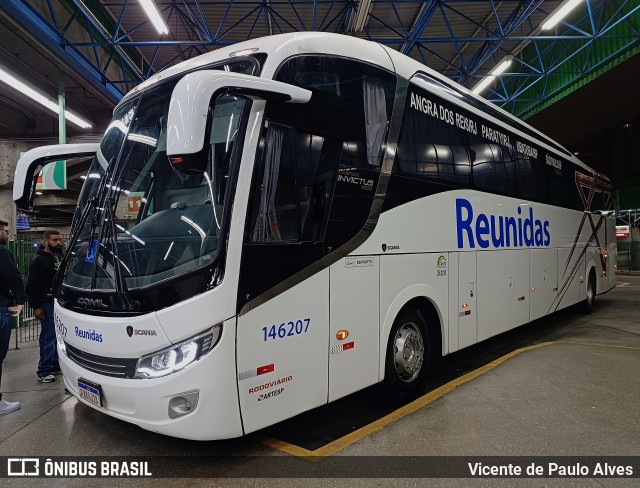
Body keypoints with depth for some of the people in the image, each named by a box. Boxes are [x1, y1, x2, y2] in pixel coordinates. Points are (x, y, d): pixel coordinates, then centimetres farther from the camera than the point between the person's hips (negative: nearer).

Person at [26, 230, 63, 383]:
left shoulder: (60, 258, 15)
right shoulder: (39, 260, -7)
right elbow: (32, 286, -11)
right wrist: (36, 307, -15)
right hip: (47, 304, -7)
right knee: (48, 336, -7)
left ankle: (55, 365, 20)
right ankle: (44, 371, -1)